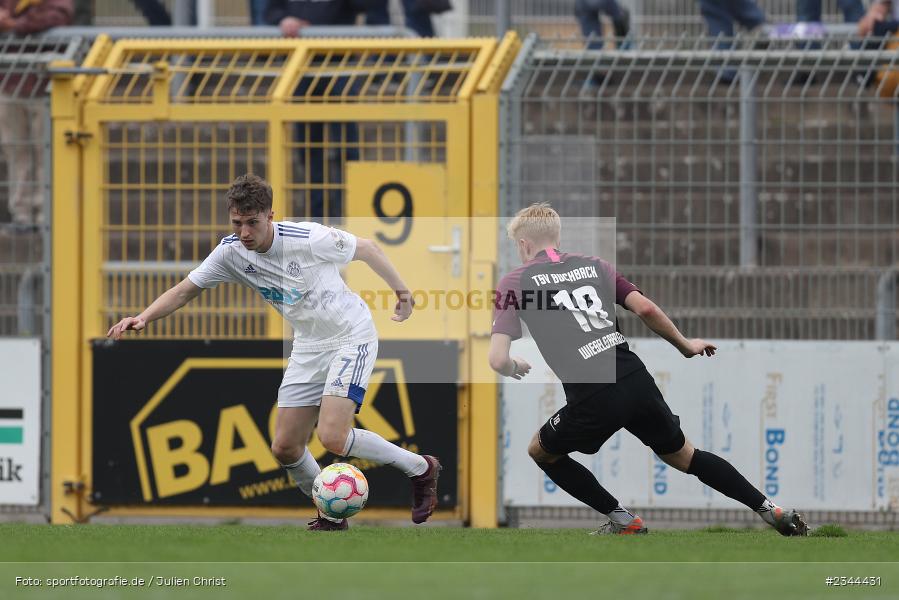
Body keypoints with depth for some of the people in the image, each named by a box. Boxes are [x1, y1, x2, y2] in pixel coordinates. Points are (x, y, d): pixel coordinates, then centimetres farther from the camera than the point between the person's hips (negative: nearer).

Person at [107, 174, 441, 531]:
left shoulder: (309, 239, -24)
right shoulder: (231, 253, -10)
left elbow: (366, 249, -8)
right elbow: (187, 290, -4)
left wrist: (401, 290, 7)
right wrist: (144, 317, -22)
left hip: (352, 336, -6)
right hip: (308, 347, 6)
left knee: (333, 437, -22)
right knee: (285, 448, 0)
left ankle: (421, 469, -1)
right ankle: (332, 515, 24)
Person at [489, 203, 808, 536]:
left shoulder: (514, 282, 5)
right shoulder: (593, 266, 16)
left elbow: (498, 360, -4)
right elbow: (645, 309, 5)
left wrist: (514, 367, 20)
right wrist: (685, 345, 21)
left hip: (593, 399, -5)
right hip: (636, 380, 5)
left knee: (541, 451, 23)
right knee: (683, 455, 24)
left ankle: (623, 520, 18)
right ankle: (772, 511, 19)